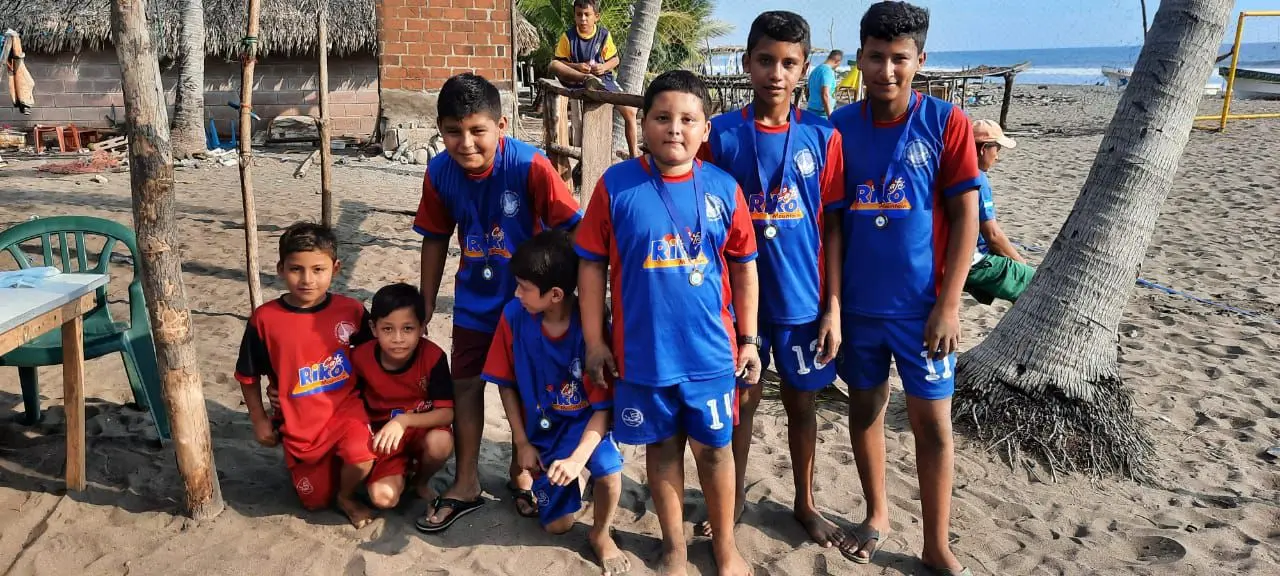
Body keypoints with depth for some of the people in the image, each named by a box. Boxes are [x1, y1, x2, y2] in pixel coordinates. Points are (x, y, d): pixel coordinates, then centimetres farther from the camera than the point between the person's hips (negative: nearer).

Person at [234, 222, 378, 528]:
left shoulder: (351, 310, -11)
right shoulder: (264, 319, -14)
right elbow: (248, 375, 1)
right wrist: (259, 420, 4)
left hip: (345, 408, -1)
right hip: (298, 424, 1)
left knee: (362, 458, -31)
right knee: (317, 501, 12)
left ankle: (347, 496, 4)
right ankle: (329, 466, 46)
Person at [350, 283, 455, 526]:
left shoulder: (433, 356, -21)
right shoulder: (361, 357, -15)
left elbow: (447, 413, -22)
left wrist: (404, 420, -34)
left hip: (423, 427, 0)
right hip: (383, 434, 1)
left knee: (440, 443, -36)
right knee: (383, 498, -22)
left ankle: (422, 482, 0)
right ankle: (404, 469, 15)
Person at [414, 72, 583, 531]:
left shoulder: (530, 166, -27)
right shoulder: (439, 173, -13)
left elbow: (571, 230, -21)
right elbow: (436, 239, 1)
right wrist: (426, 306, 6)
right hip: (474, 299, 3)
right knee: (465, 383, 9)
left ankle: (520, 473, 34)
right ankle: (466, 485, 26)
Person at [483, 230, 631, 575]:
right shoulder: (514, 316, -17)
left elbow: (604, 405, -22)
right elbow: (506, 384, -4)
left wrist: (578, 458, -35)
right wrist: (522, 443, -5)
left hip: (584, 419, -3)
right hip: (542, 426, 3)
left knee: (607, 465, -35)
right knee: (557, 525, 3)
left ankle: (601, 534, -2)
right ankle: (554, 475, 37)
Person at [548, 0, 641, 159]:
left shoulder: (604, 35, 0)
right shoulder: (568, 36, -3)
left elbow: (615, 59, 6)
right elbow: (558, 62, -2)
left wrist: (604, 67, -16)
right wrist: (576, 67, -21)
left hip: (603, 78, 1)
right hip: (576, 80, -1)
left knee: (630, 111, -11)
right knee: (552, 66, -29)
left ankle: (634, 153, 2)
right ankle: (588, 79, -46)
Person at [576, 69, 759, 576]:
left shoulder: (723, 188, -3)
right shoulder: (615, 185, -8)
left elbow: (744, 267, 4)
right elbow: (592, 265, -4)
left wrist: (749, 339, 5)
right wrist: (594, 341, -4)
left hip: (711, 351, 1)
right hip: (642, 352, -1)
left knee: (714, 448, 13)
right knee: (662, 447, 14)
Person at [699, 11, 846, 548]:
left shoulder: (822, 136, -4)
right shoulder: (720, 134, -6)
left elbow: (832, 226, -2)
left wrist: (833, 306, -4)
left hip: (803, 299, 1)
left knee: (801, 401, 15)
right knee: (741, 399, 12)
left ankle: (805, 502, 34)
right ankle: (735, 496, 34)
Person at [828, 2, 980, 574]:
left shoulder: (945, 121, -7)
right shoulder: (841, 126, -1)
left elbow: (965, 216, -7)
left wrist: (948, 303, -12)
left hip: (921, 305, -2)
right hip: (857, 302, 3)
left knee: (932, 421, 5)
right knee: (865, 406, 15)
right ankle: (876, 514, 36)